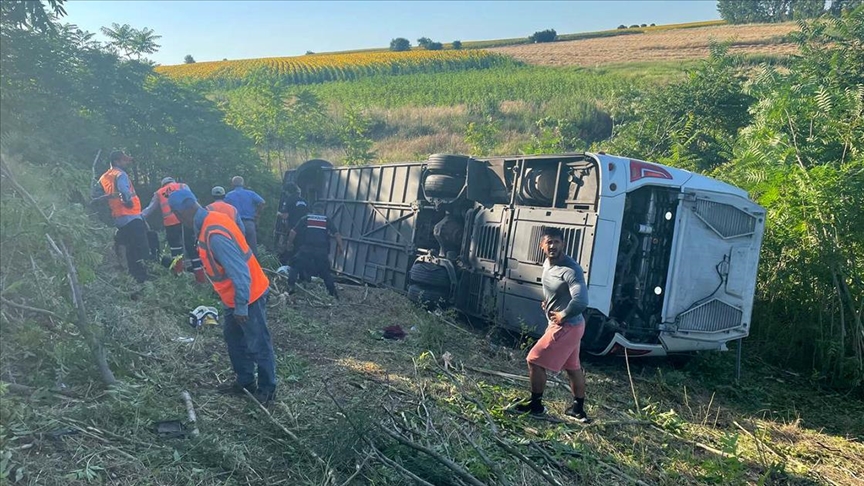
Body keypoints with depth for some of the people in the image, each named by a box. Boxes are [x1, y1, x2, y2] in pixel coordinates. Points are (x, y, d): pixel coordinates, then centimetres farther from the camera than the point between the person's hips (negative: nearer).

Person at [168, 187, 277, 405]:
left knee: (258, 345, 4)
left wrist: (241, 306, -22)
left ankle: (267, 389, 19)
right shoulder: (211, 219, 1)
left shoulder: (214, 235, -30)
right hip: (234, 296, 10)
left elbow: (239, 272, -30)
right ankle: (245, 381, 35)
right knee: (233, 338, 21)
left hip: (248, 296, -10)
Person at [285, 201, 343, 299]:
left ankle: (290, 287, 2)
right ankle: (333, 292, 11)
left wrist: (290, 244, 22)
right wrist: (340, 247, 13)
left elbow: (293, 232, 9)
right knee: (325, 272, 15)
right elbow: (337, 234, 5)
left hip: (306, 249, -1)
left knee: (295, 267, 14)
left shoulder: (305, 219, 14)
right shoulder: (327, 220, 15)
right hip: (322, 251, 1)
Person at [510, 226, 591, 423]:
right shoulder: (548, 263, 4)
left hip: (566, 326, -10)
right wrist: (548, 302, 9)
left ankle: (535, 404, 12)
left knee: (535, 361, -3)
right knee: (573, 367, 19)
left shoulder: (571, 270, -25)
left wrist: (563, 315, -20)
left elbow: (581, 301, -35)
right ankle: (578, 409, 33)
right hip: (568, 325, 10)